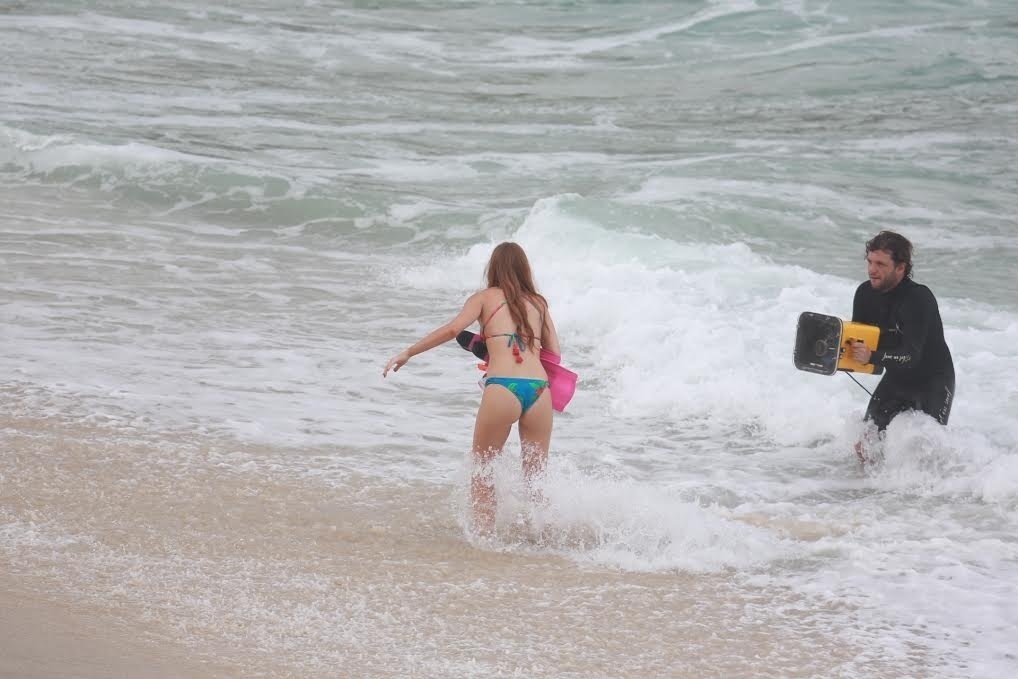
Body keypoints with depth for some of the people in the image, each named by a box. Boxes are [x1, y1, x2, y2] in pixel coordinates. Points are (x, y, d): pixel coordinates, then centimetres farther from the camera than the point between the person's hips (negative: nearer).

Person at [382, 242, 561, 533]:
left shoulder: (484, 298, 13)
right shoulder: (539, 303, 22)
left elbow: (454, 328, -3)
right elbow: (554, 354, 19)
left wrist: (408, 352, 1)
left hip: (502, 388, -3)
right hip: (539, 388, 3)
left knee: (481, 467, 13)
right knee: (536, 475, 15)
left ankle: (485, 533, 6)